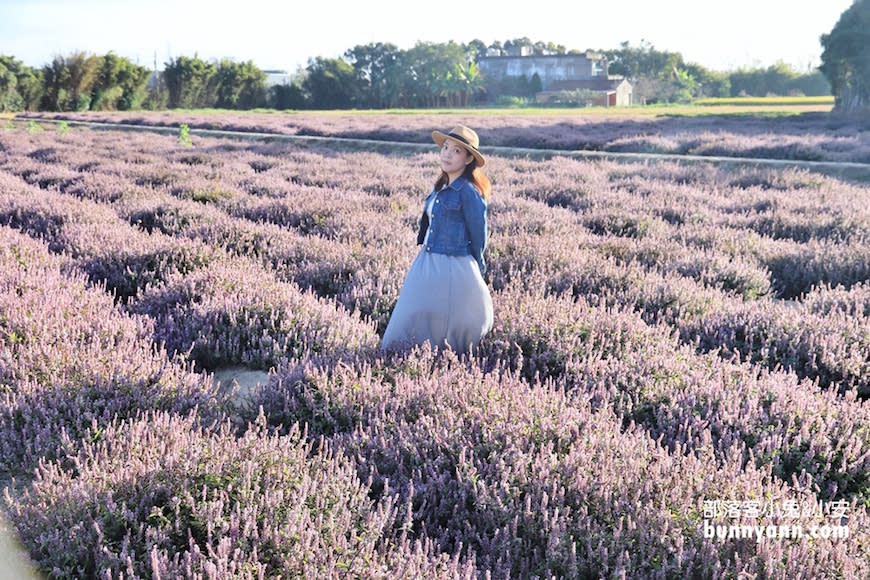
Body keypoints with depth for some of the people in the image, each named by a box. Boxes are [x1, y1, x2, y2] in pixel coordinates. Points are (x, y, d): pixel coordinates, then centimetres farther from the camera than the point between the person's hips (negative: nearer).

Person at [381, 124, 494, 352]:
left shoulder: (468, 192, -16)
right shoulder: (441, 188, 8)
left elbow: (478, 234, -10)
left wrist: (476, 268, 1)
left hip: (452, 268, -8)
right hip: (427, 264, 9)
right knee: (415, 320, 16)